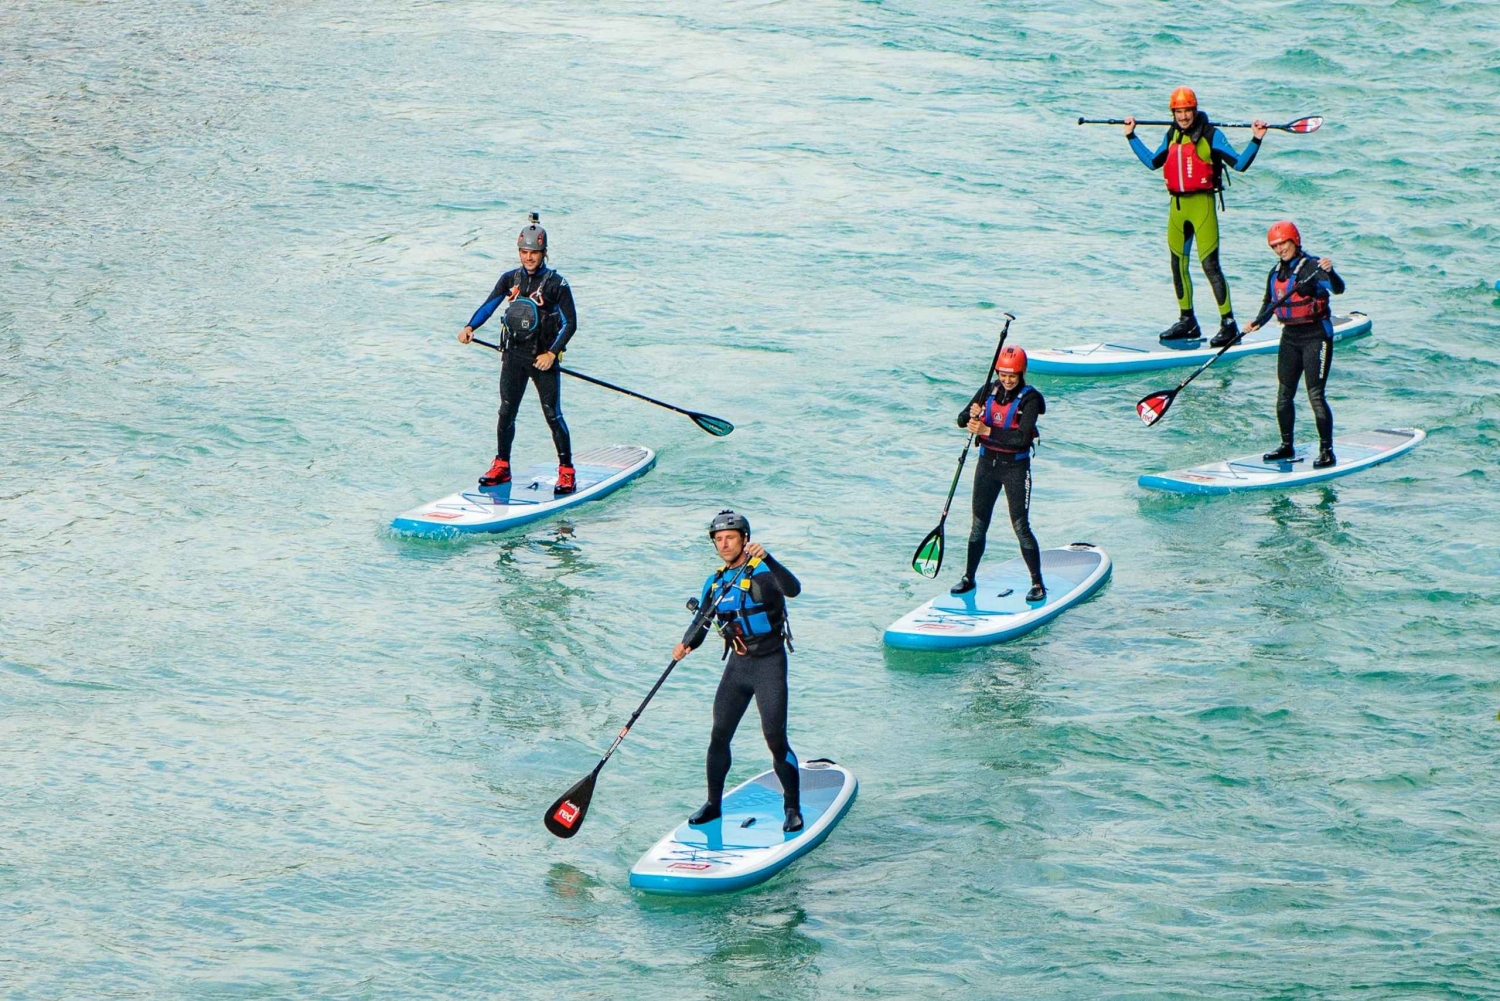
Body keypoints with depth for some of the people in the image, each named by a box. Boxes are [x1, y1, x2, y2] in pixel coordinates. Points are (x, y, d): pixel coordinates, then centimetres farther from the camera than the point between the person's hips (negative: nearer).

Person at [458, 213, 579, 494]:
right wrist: (469, 328, -21)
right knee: (506, 413, 8)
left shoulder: (556, 284, -7)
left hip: (543, 358, -4)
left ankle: (566, 472, 4)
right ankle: (501, 467, 21)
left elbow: (570, 324, -6)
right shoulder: (510, 279, 6)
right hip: (514, 356, 4)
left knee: (552, 416, -4)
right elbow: (489, 305, -3)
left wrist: (552, 353, -16)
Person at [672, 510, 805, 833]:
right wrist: (687, 644, -17)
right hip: (737, 664, 6)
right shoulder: (715, 582, 8)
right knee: (719, 736, 6)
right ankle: (714, 804, 20)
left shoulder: (764, 572, -12)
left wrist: (767, 559, -46)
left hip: (769, 664, -6)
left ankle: (793, 808, 4)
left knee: (776, 739, -8)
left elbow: (793, 589, -32)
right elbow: (702, 623, 5)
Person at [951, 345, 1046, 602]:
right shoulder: (989, 390, 1)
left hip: (1015, 467, -5)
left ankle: (1038, 583, 3)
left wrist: (988, 431, -28)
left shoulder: (1029, 398, -13)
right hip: (987, 463, 5)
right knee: (979, 525, 10)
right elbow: (962, 420, 0)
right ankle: (969, 578, 22)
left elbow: (1023, 438, -24)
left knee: (1020, 526, -5)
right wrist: (972, 414, -23)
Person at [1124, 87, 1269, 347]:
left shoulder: (1211, 135, -7)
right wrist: (1131, 136, 27)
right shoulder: (1171, 136, 11)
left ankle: (1228, 324, -8)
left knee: (1210, 265, -11)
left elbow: (1240, 164, -10)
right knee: (1178, 264, 12)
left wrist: (1256, 140, -22)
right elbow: (1152, 162, 26)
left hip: (1202, 204, -7)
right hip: (1177, 205, 7)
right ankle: (1187, 322, 25)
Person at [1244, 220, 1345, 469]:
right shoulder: (1276, 273, 9)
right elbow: (1269, 303, 21)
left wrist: (1329, 272, -48)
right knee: (1284, 394, 10)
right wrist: (1257, 322, 3)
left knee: (1315, 396, -10)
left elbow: (1338, 289, -28)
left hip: (1315, 336, -7)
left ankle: (1327, 451, -6)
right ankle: (1287, 446, 22)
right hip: (1290, 336, 7)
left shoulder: (1312, 267, -14)